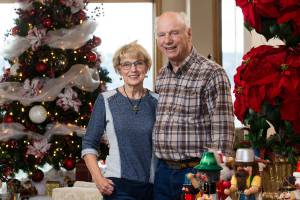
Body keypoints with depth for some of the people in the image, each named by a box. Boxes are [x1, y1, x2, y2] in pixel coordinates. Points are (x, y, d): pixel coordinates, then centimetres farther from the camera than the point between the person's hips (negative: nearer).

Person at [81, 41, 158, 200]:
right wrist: (98, 178, -10)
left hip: (152, 186, 3)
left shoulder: (156, 102, 5)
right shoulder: (106, 100, 0)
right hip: (118, 186, -2)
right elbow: (89, 144, 2)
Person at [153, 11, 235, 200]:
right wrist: (160, 166, 15)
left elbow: (223, 133, -14)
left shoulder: (212, 73, -10)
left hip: (196, 171, -6)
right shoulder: (161, 77, 12)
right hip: (163, 172, 6)